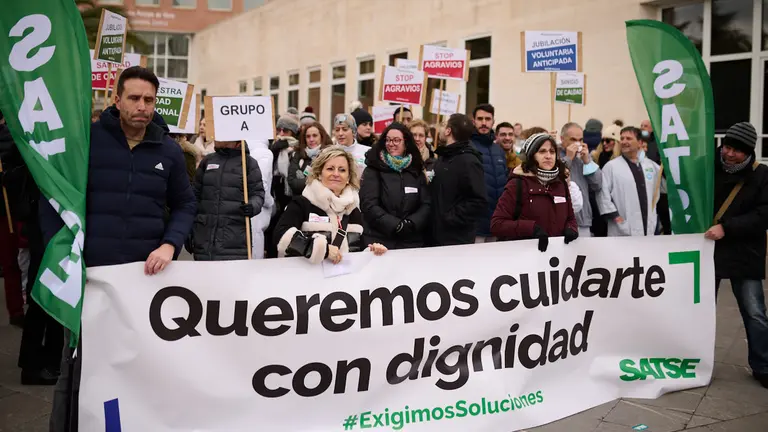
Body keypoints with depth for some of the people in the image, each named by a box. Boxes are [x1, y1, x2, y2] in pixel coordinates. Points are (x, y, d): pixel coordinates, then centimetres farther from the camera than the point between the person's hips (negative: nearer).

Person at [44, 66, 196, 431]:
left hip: (147, 273, 2)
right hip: (89, 271, -2)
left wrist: (170, 245, -7)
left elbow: (185, 205, 10)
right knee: (76, 367, 6)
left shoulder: (169, 151, 4)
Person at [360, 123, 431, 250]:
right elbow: (369, 205, -10)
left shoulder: (416, 171, 10)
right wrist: (396, 225, -16)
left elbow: (426, 204, 4)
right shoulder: (373, 170, 0)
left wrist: (410, 224, -14)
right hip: (379, 240, -2)